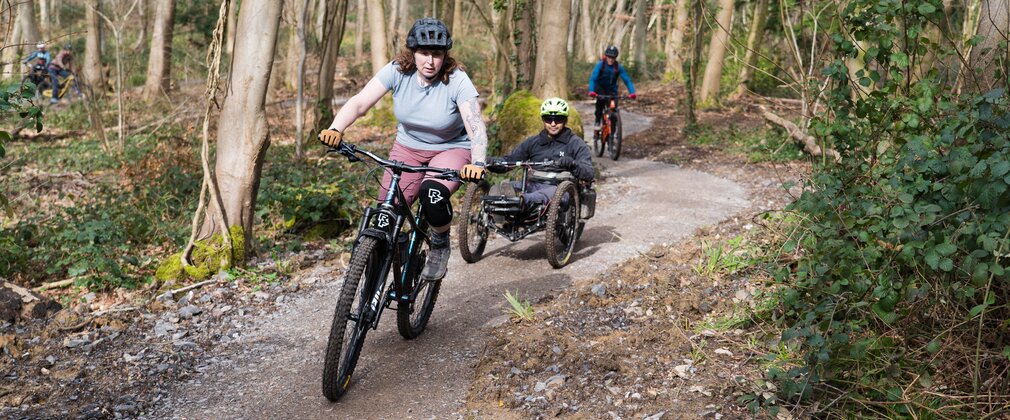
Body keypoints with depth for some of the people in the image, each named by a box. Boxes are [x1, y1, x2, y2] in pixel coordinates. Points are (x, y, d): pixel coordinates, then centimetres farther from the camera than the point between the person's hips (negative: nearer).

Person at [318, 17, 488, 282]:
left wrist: (477, 163, -50)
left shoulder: (457, 81, -22)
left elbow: (475, 125, -33)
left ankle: (440, 245, -2)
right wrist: (335, 129, -41)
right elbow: (359, 102, -23)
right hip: (408, 147, 3)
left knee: (433, 195, -33)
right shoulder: (397, 71, -15)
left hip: (451, 149, -3)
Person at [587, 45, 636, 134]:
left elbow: (627, 80, -19)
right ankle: (597, 122, -18)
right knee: (601, 100, -33)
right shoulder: (600, 65, -21)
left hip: (611, 89, 2)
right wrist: (591, 91, -48)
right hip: (600, 87, -2)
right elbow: (592, 78, -31)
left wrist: (632, 92, -36)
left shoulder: (619, 67, -17)